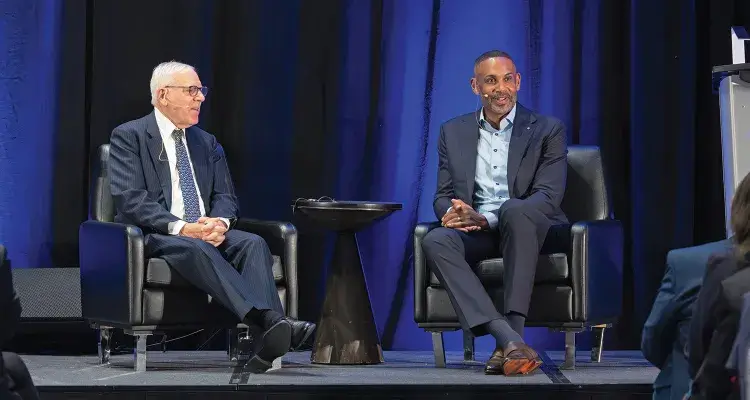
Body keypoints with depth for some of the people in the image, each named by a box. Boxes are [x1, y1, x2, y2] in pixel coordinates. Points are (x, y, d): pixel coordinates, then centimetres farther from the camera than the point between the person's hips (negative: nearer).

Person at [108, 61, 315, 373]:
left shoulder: (207, 143, 21)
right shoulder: (129, 137, 2)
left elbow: (225, 196, 14)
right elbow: (130, 199, -10)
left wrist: (220, 222, -12)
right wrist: (181, 227, -23)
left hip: (207, 232, 5)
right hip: (154, 238, -5)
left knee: (253, 243, -26)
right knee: (197, 248, -38)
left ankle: (267, 342, -47)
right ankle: (268, 322, -55)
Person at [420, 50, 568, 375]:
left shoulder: (547, 130, 3)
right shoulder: (453, 132, 14)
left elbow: (548, 197, -8)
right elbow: (443, 196, 13)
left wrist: (486, 219, -22)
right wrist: (454, 212, -15)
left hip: (528, 228, -3)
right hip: (476, 234, 3)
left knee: (514, 209, -38)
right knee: (435, 241, -31)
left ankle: (514, 326, -41)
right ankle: (507, 337, -44)